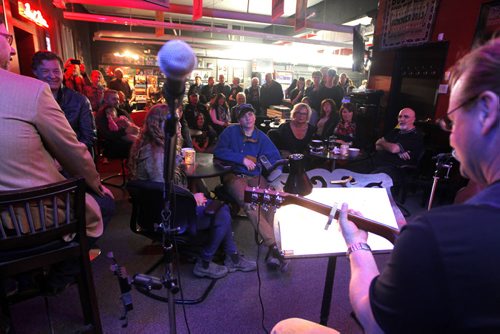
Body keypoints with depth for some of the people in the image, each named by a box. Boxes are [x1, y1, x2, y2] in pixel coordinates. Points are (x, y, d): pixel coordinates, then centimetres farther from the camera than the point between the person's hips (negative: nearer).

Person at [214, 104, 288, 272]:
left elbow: (275, 156, 12)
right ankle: (273, 245, -31)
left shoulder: (261, 136, 15)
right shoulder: (231, 131, 6)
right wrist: (243, 159, -12)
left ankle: (271, 250, -26)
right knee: (249, 203, -33)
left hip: (255, 176, 3)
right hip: (233, 175, -3)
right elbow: (218, 151, -8)